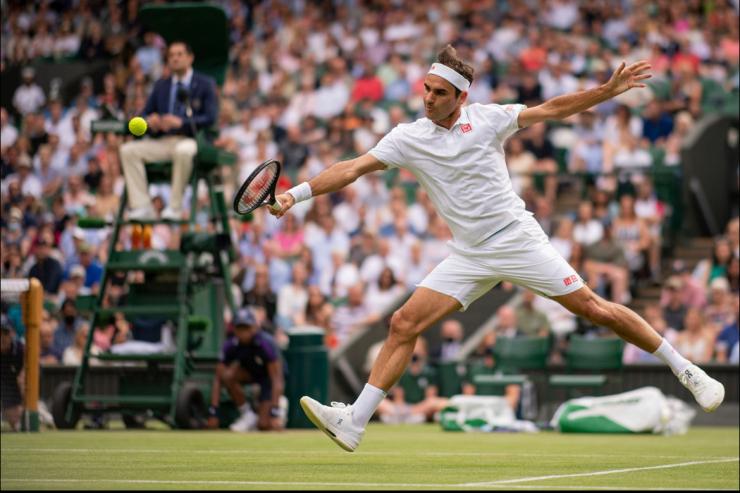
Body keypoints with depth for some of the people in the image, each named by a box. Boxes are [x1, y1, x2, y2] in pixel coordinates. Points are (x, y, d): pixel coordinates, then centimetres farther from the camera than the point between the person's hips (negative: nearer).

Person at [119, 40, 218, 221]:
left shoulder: (205, 84, 5)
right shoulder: (161, 85, 19)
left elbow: (210, 118, -8)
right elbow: (145, 113, 17)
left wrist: (181, 122, -22)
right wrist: (150, 121, -9)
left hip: (191, 140, -5)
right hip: (163, 141, 5)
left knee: (183, 151, -41)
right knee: (128, 150, -20)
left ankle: (175, 208, -31)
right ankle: (142, 207, -22)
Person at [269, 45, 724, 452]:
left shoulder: (487, 119, -4)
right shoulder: (408, 138, 1)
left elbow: (553, 109, -2)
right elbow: (353, 168, -3)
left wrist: (608, 90, -11)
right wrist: (298, 193, -13)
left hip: (520, 241, -3)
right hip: (469, 258, 3)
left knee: (593, 308, -6)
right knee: (405, 324, -10)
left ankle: (684, 369, 8)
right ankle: (354, 423, -11)